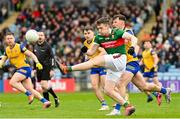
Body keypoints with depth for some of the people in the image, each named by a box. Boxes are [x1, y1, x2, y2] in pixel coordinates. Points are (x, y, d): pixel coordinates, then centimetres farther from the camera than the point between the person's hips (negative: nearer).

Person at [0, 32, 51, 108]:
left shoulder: (19, 47, -8)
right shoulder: (7, 50, 12)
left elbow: (31, 54, -10)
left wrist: (37, 63, -24)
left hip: (25, 68, -7)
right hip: (19, 70, 7)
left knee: (12, 82, -21)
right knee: (30, 89, 3)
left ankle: (29, 94, -18)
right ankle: (45, 101, 3)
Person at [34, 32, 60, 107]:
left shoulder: (47, 46, -6)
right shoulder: (35, 47, 11)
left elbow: (52, 58, -8)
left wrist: (52, 69, -15)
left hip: (46, 68, -6)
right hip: (39, 69, 6)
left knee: (44, 85, -17)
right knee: (43, 87, 4)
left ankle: (55, 98, -3)